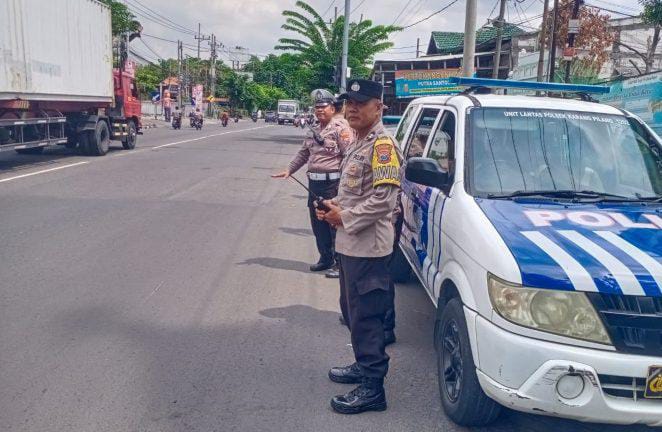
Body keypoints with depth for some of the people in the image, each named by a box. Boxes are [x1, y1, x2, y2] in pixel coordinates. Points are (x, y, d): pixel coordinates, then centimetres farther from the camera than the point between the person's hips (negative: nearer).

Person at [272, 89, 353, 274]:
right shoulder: (315, 131, 17)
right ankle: (326, 259, 28)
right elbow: (303, 154, 24)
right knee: (318, 224, 14)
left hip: (333, 183, -8)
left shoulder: (340, 127, -9)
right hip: (314, 183, 9)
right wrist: (289, 170, 15)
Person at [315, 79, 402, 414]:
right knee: (352, 309, 20)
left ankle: (372, 387, 7)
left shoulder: (383, 145, -16)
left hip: (368, 247, -10)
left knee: (367, 315, -3)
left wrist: (344, 217, -16)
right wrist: (335, 208, 7)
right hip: (349, 244, 10)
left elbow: (383, 199, -24)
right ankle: (363, 365, 36)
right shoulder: (358, 143, 15)